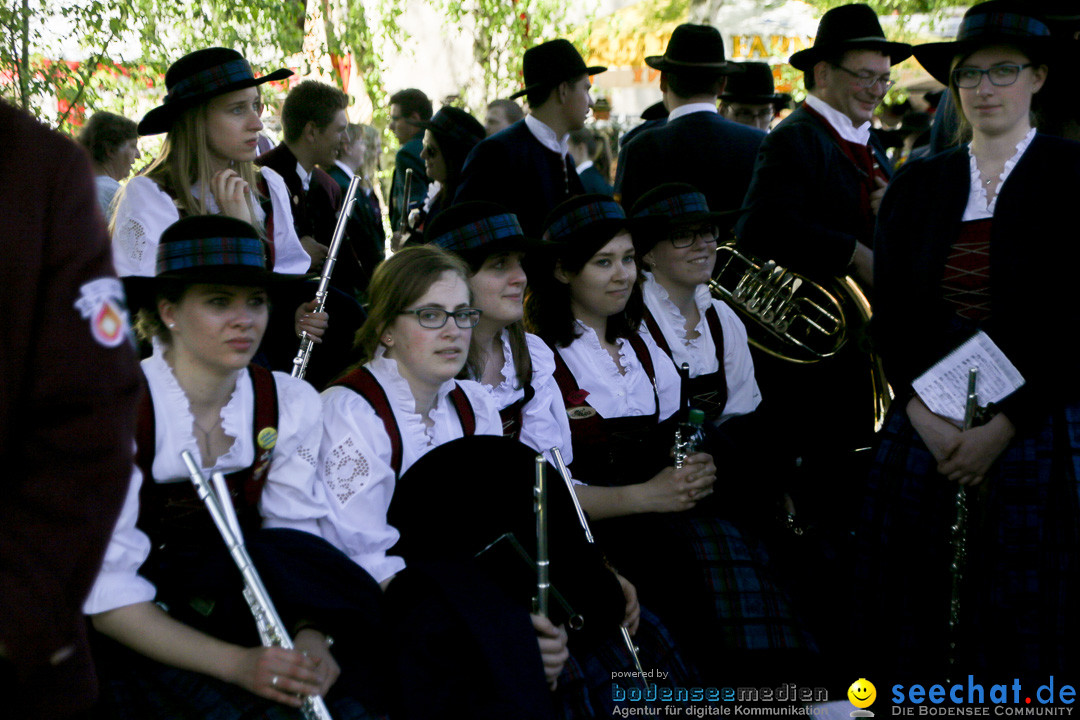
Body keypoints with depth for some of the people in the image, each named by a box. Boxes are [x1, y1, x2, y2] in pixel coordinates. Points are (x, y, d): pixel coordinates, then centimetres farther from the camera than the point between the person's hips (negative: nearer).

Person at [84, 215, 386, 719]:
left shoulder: (290, 403, 0)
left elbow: (296, 541, 0)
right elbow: (109, 599, -17)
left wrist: (309, 636, -22)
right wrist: (236, 663, -29)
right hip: (145, 644, -4)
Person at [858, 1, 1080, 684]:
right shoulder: (916, 185, 10)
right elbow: (890, 318, 7)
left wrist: (1002, 429, -13)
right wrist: (927, 420, -7)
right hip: (924, 428, 3)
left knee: (1021, 623, 1)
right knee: (909, 612, 3)